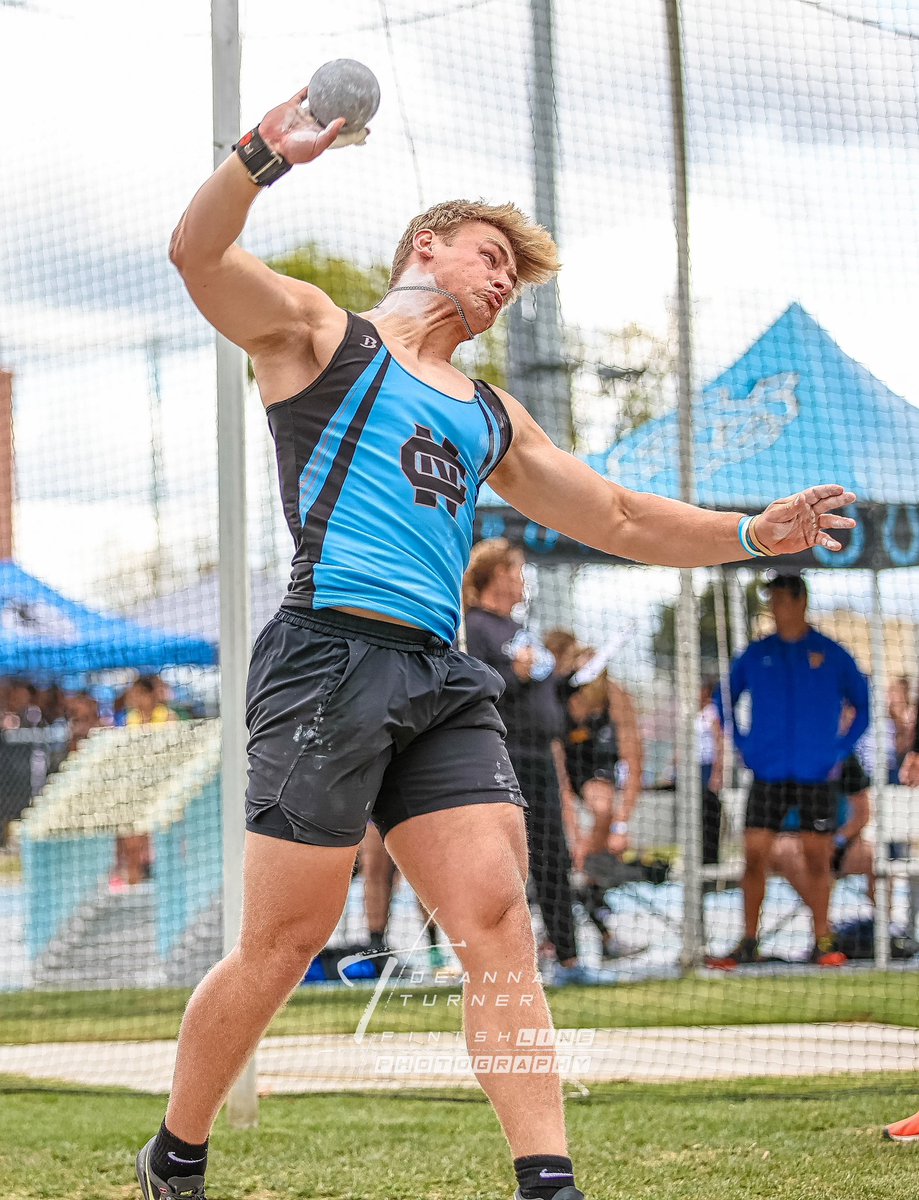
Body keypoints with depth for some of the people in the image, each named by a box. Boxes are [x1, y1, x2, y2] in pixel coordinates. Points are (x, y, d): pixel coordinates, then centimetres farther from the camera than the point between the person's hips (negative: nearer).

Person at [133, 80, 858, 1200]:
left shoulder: (492, 419, 29)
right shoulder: (316, 331, 11)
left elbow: (620, 519, 33)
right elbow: (197, 252, -7)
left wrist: (751, 532, 20)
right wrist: (265, 157, -25)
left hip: (443, 684, 6)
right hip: (329, 655, -6)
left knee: (497, 916, -9)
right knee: (284, 941, -5)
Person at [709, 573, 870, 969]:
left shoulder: (831, 654, 3)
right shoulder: (755, 655, 7)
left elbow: (863, 705, 10)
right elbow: (725, 701, 17)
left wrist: (841, 750, 1)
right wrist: (743, 747, 7)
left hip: (817, 774, -1)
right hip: (768, 773, 1)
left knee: (817, 857, 0)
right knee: (755, 855, -3)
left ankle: (823, 942, 7)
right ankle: (748, 943, 3)